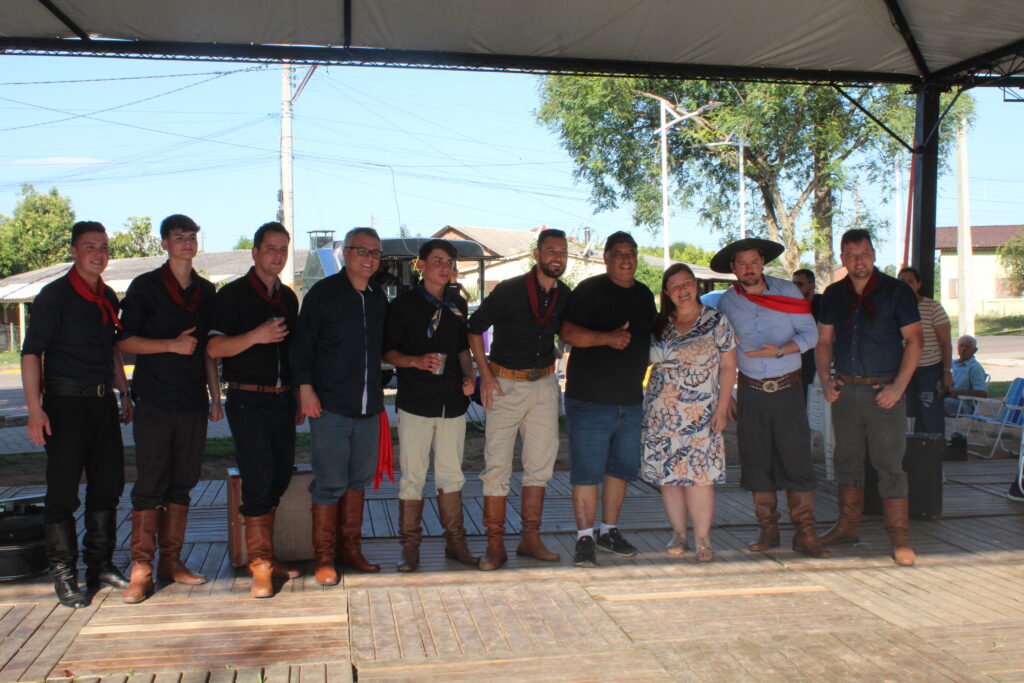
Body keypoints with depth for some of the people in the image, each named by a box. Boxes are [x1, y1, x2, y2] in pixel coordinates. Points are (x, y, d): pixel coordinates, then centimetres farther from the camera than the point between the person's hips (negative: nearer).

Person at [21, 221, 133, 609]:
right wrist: (35, 409, -19)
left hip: (102, 401, 7)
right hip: (65, 402, -7)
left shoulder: (108, 298, 12)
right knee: (63, 491, -2)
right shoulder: (54, 296, -7)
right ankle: (63, 576, 7)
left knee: (108, 485, 10)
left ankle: (100, 567, 21)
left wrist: (125, 394, 21)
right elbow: (31, 353, -11)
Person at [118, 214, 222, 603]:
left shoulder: (206, 291, 14)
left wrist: (215, 394, 15)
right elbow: (124, 341, -3)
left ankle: (171, 561, 16)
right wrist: (172, 345, -14)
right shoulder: (146, 287, 1)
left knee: (182, 483, 8)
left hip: (193, 402, 4)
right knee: (150, 485, -4)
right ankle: (141, 568, 1)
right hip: (155, 400, -4)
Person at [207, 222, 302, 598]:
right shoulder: (233, 294, -4)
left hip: (282, 398, 6)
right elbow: (214, 347, -12)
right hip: (248, 400, -6)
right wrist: (256, 336, -26)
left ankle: (266, 557, 20)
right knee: (258, 482, -7)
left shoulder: (288, 298, 15)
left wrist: (298, 397, 17)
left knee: (278, 480, 9)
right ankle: (260, 565, 2)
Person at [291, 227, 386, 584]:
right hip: (330, 406, -6)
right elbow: (302, 343, -6)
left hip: (368, 406, 6)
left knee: (359, 480, 11)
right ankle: (324, 558, 6)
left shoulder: (378, 297, 12)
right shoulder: (324, 292, -4)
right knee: (330, 483, -3)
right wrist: (305, 388, -13)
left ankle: (350, 548, 23)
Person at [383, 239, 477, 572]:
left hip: (453, 401, 4)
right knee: (412, 476, 0)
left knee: (451, 474, 10)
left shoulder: (458, 305, 13)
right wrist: (416, 361, -19)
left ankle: (455, 542, 19)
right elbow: (389, 351, -2)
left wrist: (469, 376, 5)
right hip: (416, 401, -4)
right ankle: (410, 547, 10)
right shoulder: (403, 304, -1)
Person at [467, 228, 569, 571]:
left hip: (545, 385, 5)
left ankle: (530, 539, 18)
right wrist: (485, 374, -10)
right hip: (506, 384, -5)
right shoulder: (509, 290, -11)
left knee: (541, 462, 7)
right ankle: (495, 546, 1)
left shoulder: (564, 295, 4)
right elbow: (475, 328, -4)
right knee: (497, 464, -5)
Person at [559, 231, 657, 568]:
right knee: (587, 471, -4)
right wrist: (607, 337, -28)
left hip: (631, 400, 7)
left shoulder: (644, 295, 14)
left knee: (622, 468, 13)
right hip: (590, 399, -7)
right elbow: (568, 331, -16)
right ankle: (585, 539, 4)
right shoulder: (589, 290, -6)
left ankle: (609, 531, 26)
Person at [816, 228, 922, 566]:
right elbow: (824, 341, 15)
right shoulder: (833, 295, 9)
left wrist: (898, 387, -12)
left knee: (889, 464, -5)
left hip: (884, 391, -4)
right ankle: (848, 526, 21)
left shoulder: (896, 291, -3)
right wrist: (825, 380, 1)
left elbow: (913, 340, -4)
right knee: (847, 460, 11)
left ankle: (899, 536, 2)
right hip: (845, 390, 4)